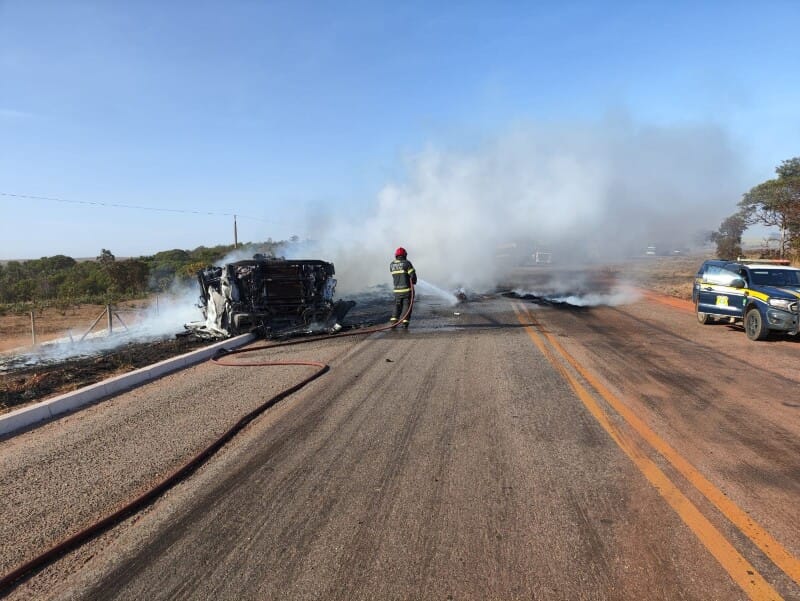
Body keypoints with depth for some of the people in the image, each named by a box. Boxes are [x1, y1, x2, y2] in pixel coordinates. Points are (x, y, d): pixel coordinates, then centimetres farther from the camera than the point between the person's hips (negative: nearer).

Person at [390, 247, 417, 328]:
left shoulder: (391, 264, 3)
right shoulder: (407, 263, -11)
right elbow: (413, 275, -13)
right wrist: (413, 282, 6)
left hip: (397, 290, 4)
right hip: (407, 289, -4)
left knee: (397, 306, 15)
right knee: (407, 306, 5)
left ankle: (394, 321, 0)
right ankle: (405, 323, -4)